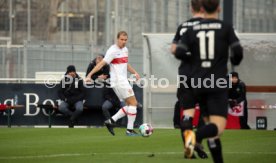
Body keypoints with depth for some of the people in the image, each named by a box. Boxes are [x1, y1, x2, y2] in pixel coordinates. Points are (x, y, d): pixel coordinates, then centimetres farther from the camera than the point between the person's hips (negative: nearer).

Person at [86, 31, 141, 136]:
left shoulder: (125, 50, 14)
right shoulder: (113, 51, -12)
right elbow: (102, 63, -16)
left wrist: (135, 73, 15)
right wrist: (90, 75, -22)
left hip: (123, 81, 9)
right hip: (118, 81, -9)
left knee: (130, 105, 8)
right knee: (133, 103, -10)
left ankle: (111, 121, 7)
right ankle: (130, 130, -7)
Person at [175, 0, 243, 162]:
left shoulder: (192, 30, 7)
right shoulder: (225, 28, 0)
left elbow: (179, 53, -3)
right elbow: (238, 51, -8)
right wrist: (234, 61, 15)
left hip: (199, 85, 4)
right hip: (218, 84, -4)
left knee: (212, 124, 17)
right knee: (218, 127, -12)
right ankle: (195, 135, -42)